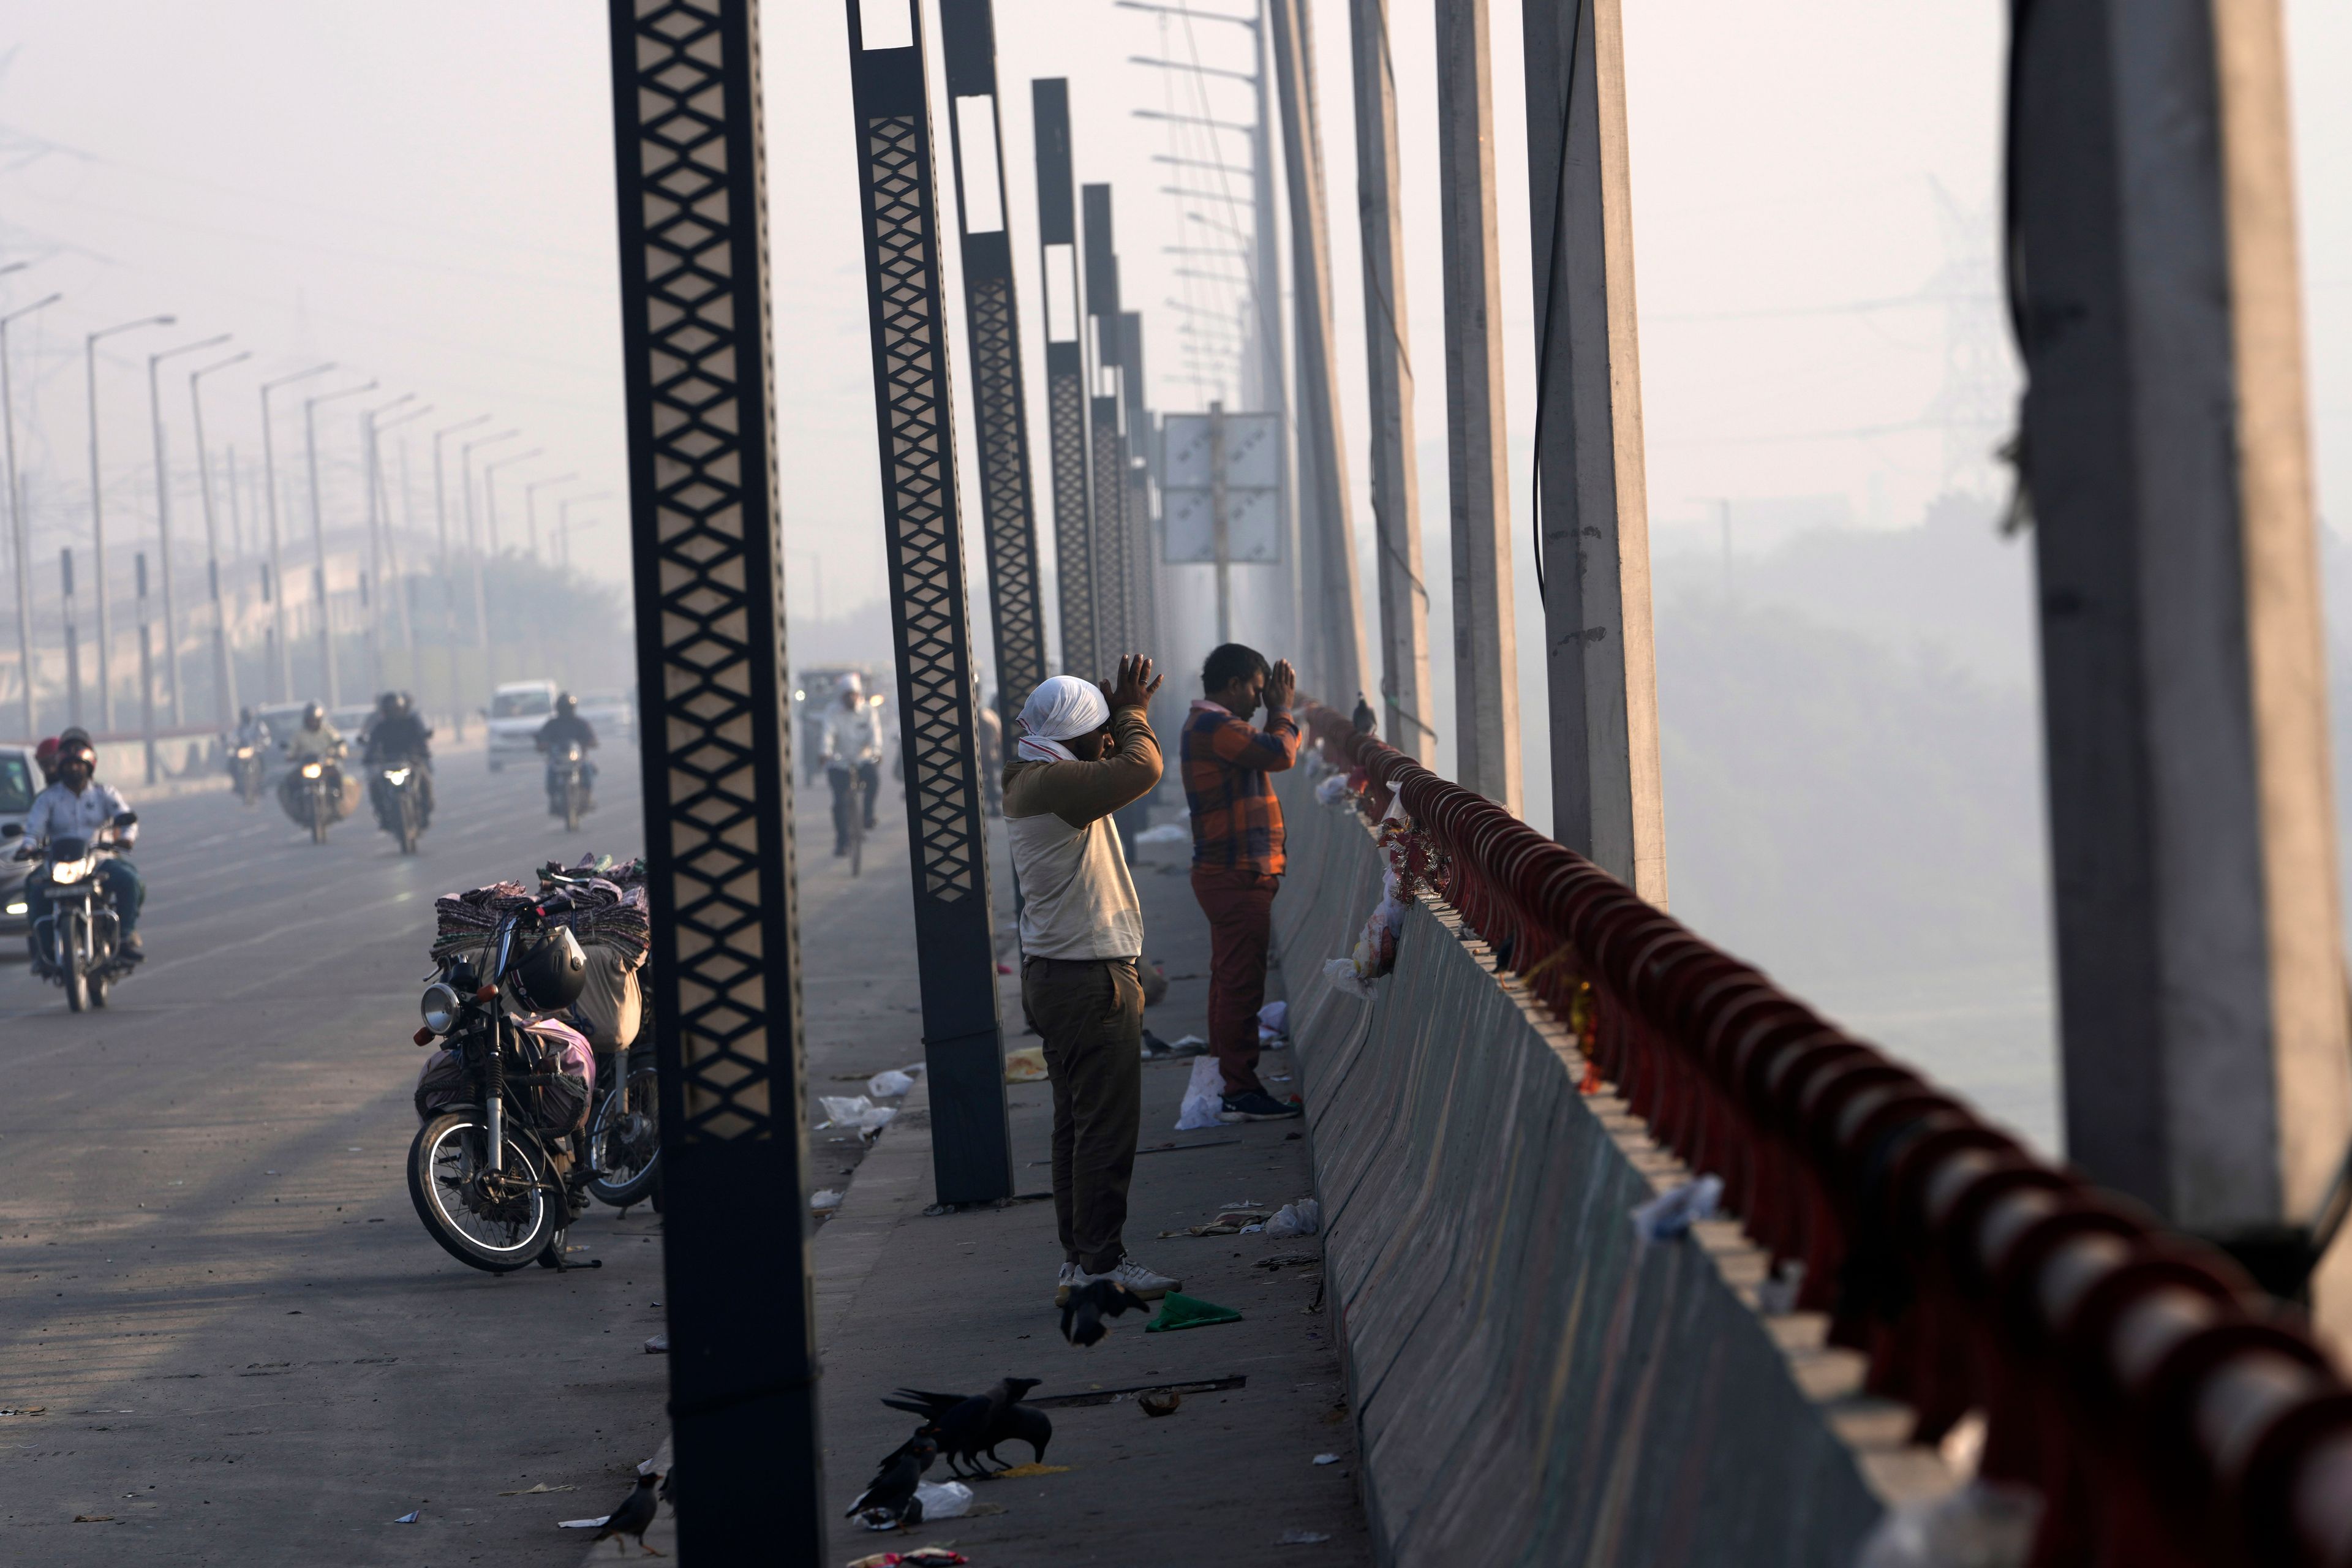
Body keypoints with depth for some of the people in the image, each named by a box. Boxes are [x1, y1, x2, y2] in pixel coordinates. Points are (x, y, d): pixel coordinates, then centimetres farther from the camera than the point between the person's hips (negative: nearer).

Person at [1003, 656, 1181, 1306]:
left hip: (1057, 976, 11)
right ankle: (1100, 1262, -5)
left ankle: (1080, 1259, 17)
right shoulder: (1053, 784, -18)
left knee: (1079, 1124, 13)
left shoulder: (1031, 782, 14)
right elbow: (1141, 768, -27)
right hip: (1091, 978, -11)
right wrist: (1131, 712, -8)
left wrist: (1124, 710, 12)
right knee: (1106, 1124, -7)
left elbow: (1116, 770, 28)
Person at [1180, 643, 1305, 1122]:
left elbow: (1265, 753, 24)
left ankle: (1235, 1085, 20)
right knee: (1241, 983, -11)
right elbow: (1280, 753, -22)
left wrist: (1278, 711, 14)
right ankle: (1241, 1092, -11)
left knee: (1230, 981, 14)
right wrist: (1282, 708, -8)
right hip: (1238, 876, -11)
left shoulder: (1209, 725, 18)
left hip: (1226, 875, 11)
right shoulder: (1215, 726, -16)